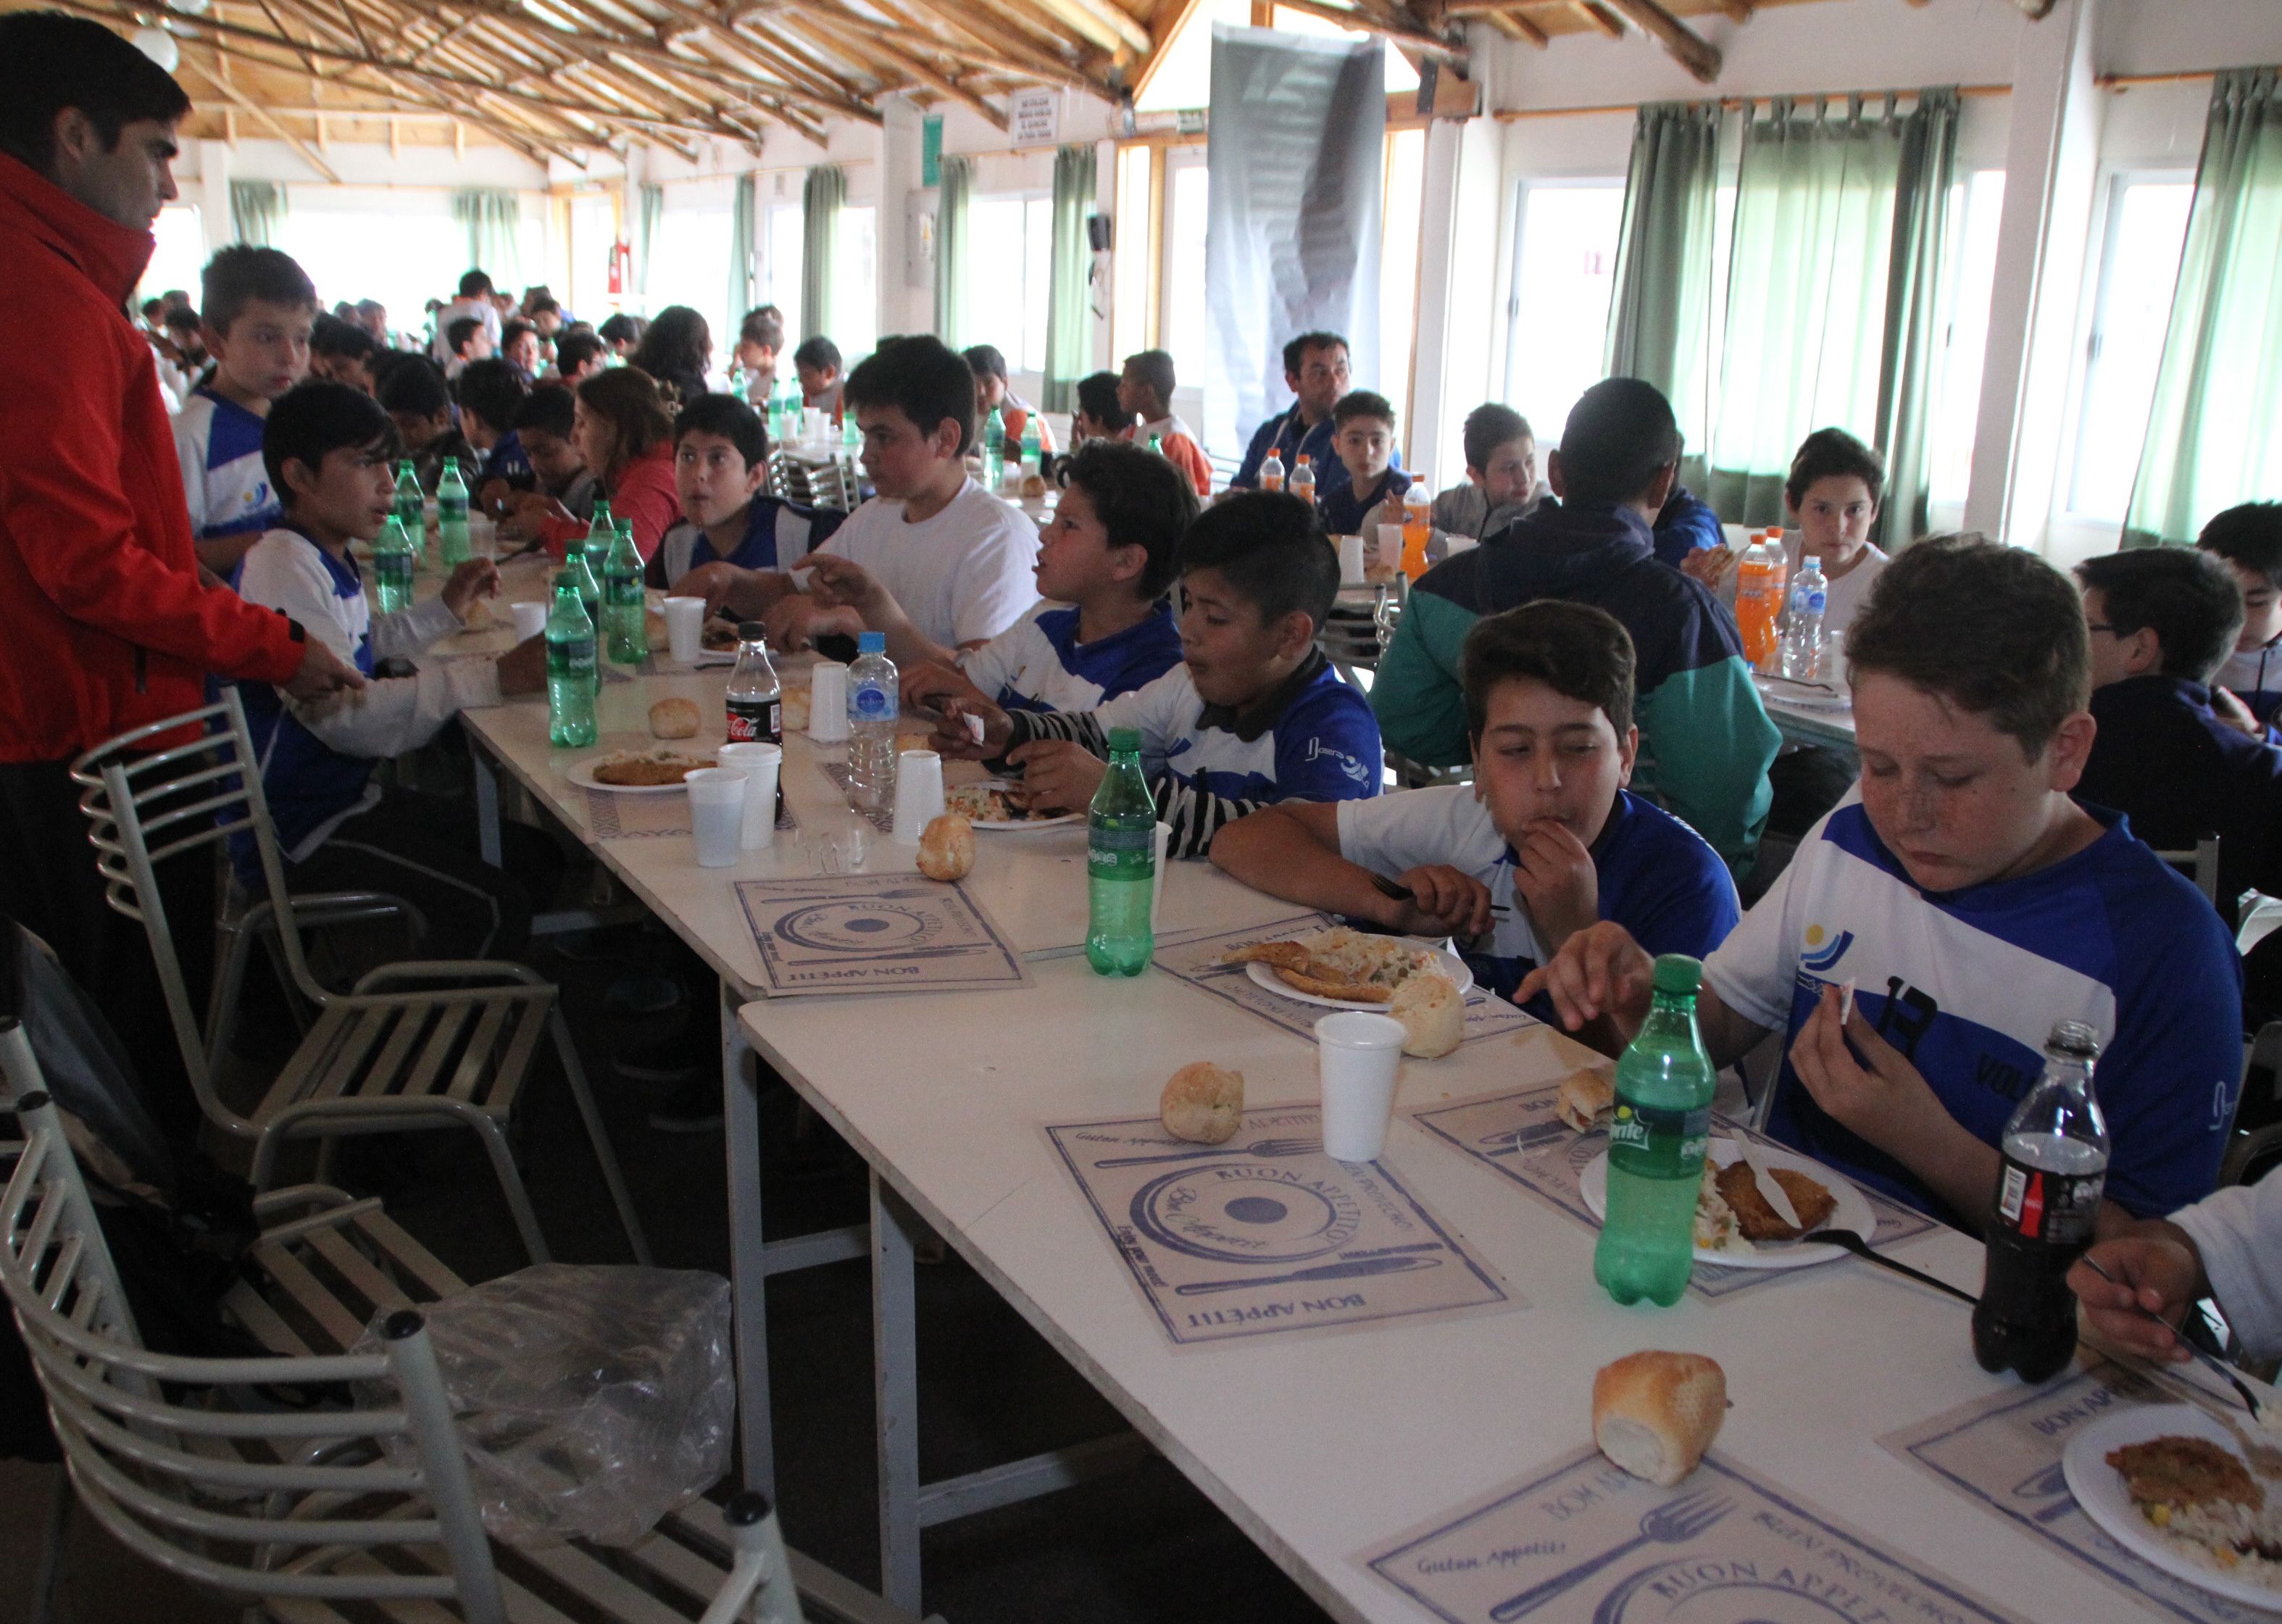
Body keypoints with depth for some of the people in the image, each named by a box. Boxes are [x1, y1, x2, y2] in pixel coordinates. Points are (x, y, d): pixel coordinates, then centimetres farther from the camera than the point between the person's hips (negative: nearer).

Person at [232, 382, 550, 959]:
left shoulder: (329, 559, 12)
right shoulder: (283, 566, -20)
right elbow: (346, 716, -32)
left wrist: (445, 609, 18)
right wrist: (492, 679, -35)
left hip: (345, 797, 10)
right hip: (295, 833, -10)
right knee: (495, 908, -20)